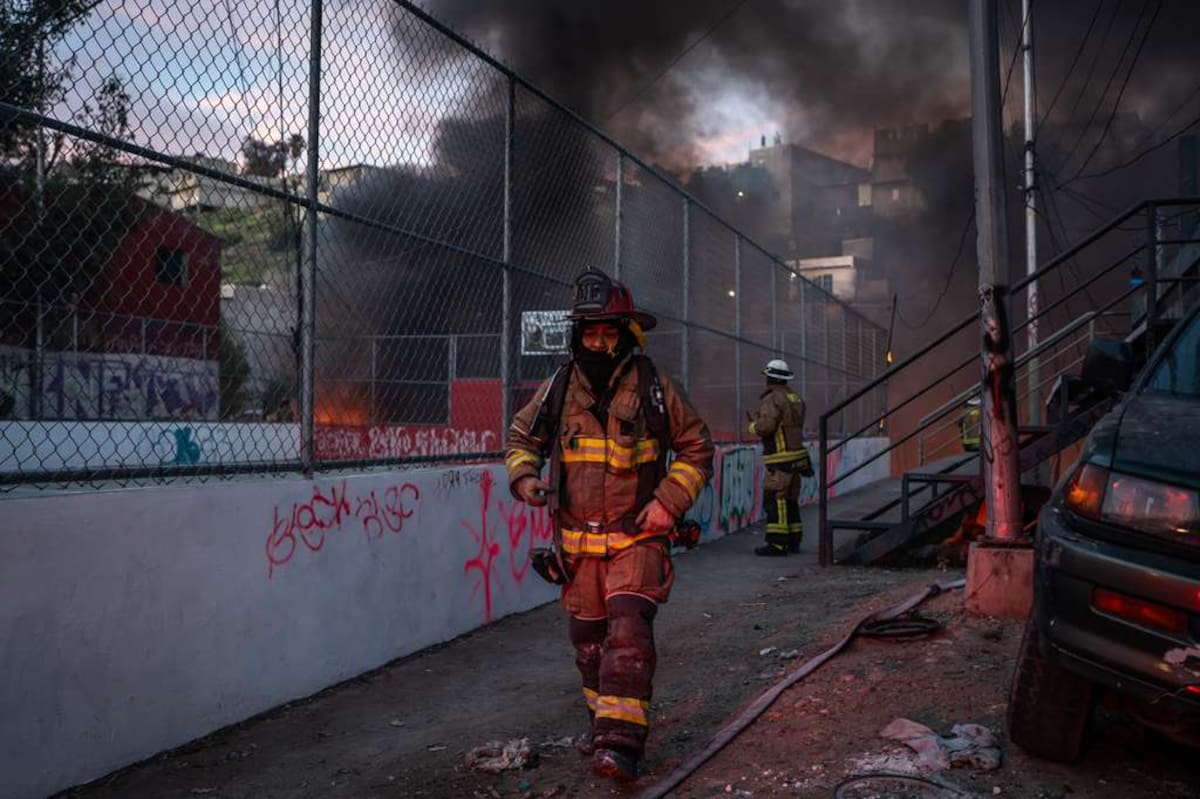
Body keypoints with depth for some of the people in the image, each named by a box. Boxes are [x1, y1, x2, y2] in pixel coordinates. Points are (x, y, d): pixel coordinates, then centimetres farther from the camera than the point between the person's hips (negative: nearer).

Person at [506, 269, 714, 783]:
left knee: (628, 631, -17)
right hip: (578, 541, 4)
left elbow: (696, 448, 3)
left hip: (637, 538, -3)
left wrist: (670, 502, -9)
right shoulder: (557, 391, 1)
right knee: (587, 636, 15)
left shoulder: (654, 390, -5)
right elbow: (521, 437, 15)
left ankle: (621, 740, -16)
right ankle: (602, 716, 36)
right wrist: (524, 476, -6)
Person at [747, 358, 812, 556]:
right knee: (790, 500, 15)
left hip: (780, 459, -9)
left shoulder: (772, 399, -12)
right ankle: (793, 540, 19)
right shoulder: (796, 399, 15)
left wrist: (753, 425, -1)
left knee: (775, 499, -8)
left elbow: (766, 427, -23)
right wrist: (760, 421, 23)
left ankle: (777, 544, -11)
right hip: (796, 455, 9)